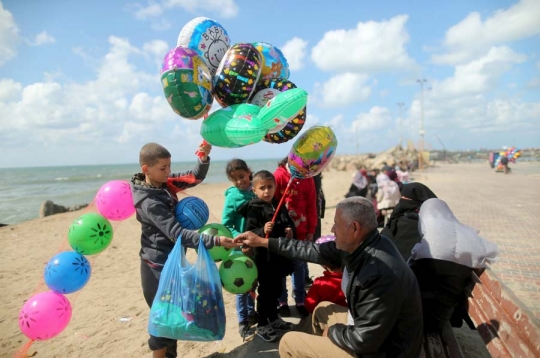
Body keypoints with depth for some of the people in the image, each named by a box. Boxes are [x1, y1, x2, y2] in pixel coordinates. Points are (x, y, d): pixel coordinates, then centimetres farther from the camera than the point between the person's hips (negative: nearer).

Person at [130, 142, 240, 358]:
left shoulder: (164, 183, -3)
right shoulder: (149, 202, -26)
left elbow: (194, 178, 0)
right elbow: (178, 234, -32)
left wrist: (204, 158, -21)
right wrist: (215, 241, -38)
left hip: (171, 261, 9)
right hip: (158, 266, -9)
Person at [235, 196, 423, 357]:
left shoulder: (380, 274, -35)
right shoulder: (360, 245, -8)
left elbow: (364, 340, -29)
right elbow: (317, 251, 0)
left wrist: (332, 331, -8)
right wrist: (263, 242, 4)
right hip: (372, 335, 8)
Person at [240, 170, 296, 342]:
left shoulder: (280, 206, 5)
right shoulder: (253, 208, -14)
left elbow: (290, 223, 16)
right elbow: (249, 233, -20)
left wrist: (291, 230, -5)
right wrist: (262, 230, -37)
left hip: (280, 255, 6)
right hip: (264, 257, -6)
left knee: (276, 289, 20)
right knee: (265, 291, 7)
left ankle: (273, 318, 39)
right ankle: (262, 325, 23)